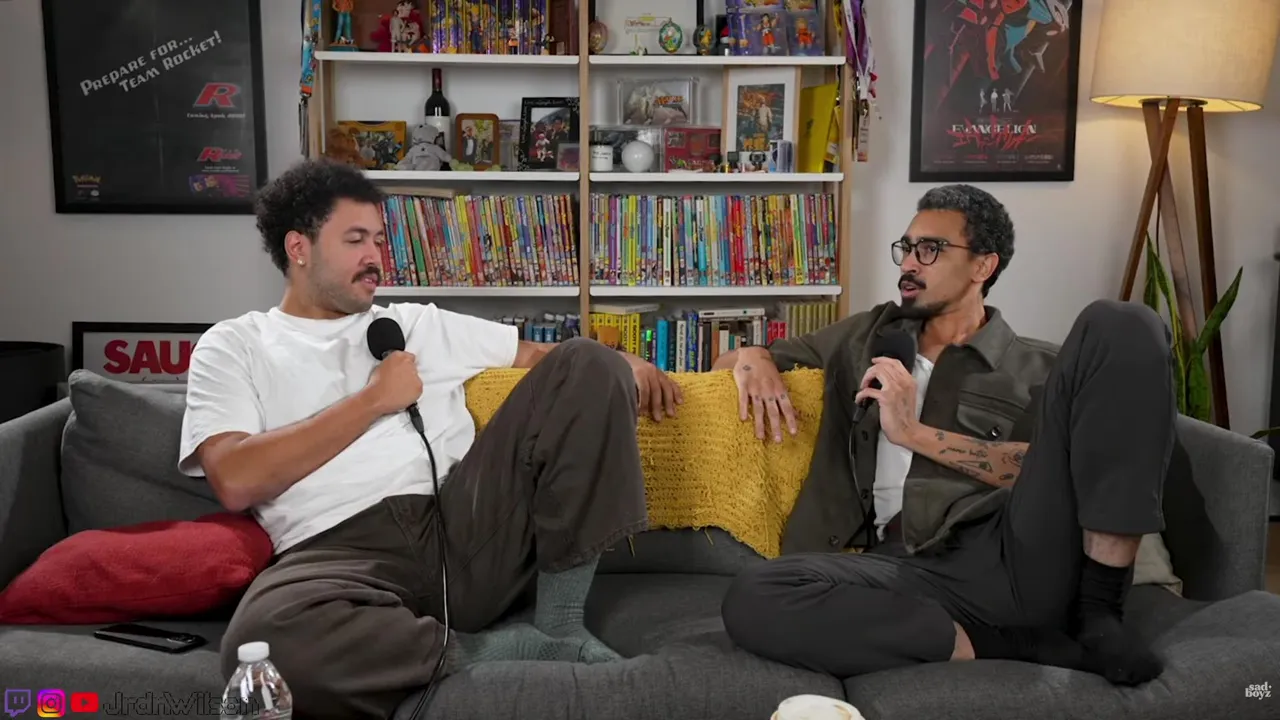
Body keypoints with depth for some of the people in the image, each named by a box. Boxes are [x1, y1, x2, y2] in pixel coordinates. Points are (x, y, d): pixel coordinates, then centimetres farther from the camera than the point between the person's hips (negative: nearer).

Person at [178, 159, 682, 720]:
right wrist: (374, 399, -1)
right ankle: (531, 651, -19)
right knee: (263, 640, -39)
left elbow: (542, 355, 26)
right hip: (343, 553, -3)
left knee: (587, 364, -8)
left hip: (466, 526, 4)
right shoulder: (233, 345, 14)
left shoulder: (419, 323, 24)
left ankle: (558, 625, -10)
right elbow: (237, 482, -3)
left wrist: (626, 365, 5)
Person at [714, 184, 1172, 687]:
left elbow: (1054, 469, -1)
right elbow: (732, 363, 34)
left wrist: (916, 434, -5)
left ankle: (1097, 610, -16)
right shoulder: (867, 336, 28)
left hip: (1023, 556, -1)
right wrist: (753, 359, 10)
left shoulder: (1038, 370, 20)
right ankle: (1022, 645, -21)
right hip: (911, 568, 2)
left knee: (1121, 327, -13)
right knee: (753, 600, -32)